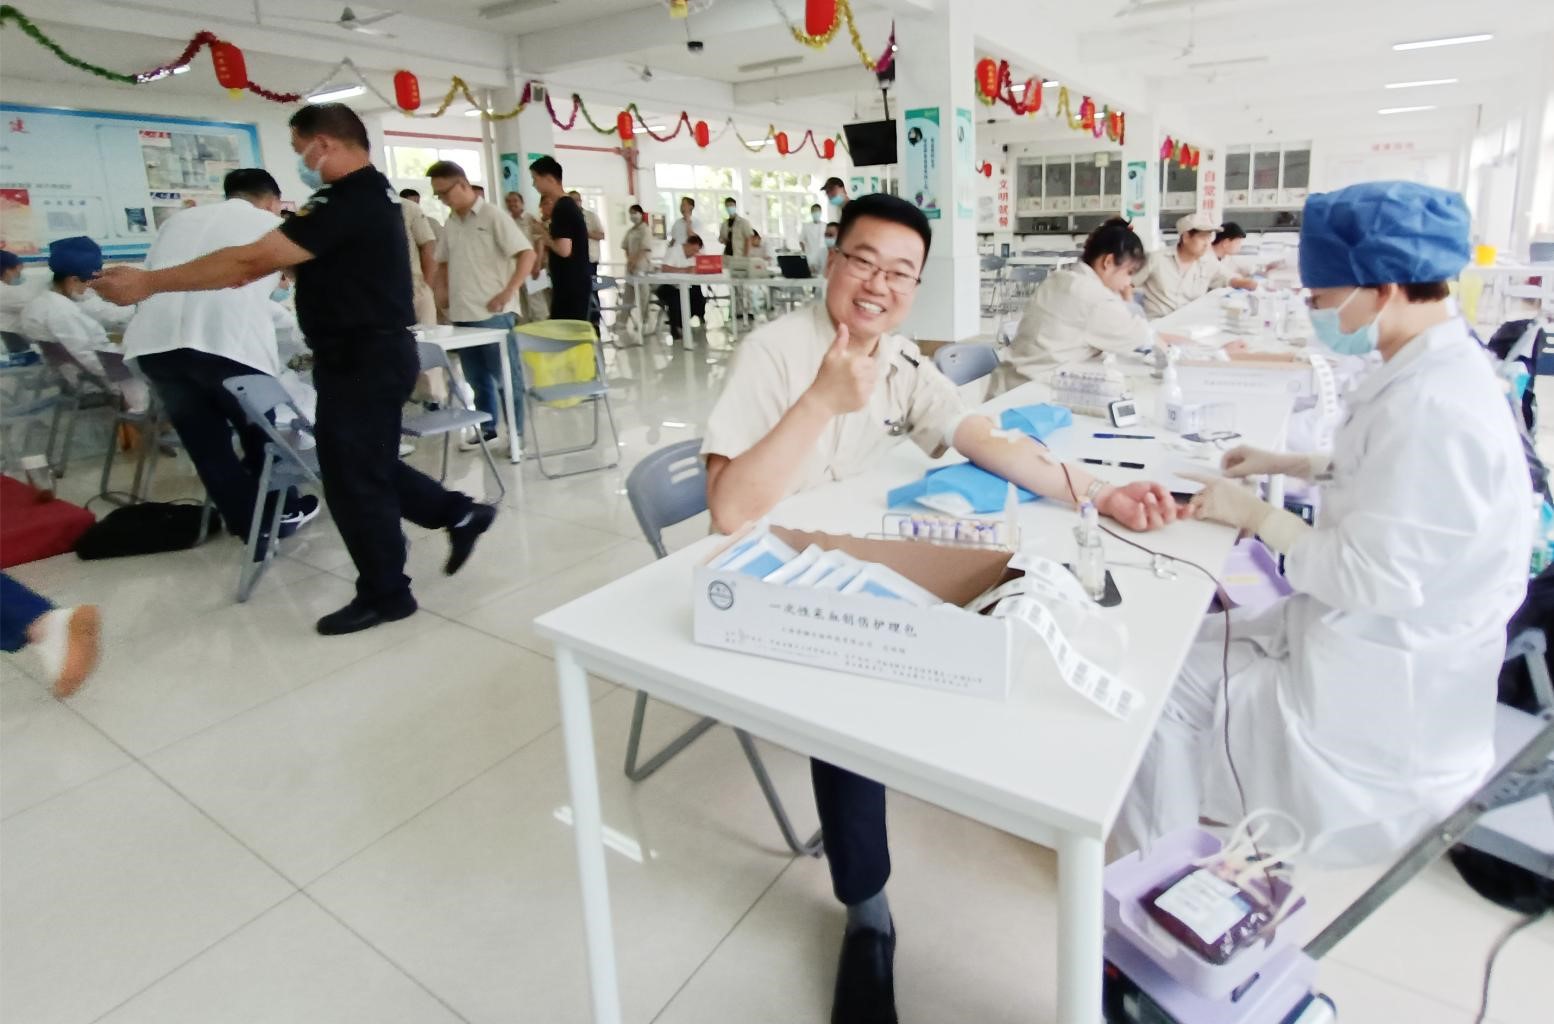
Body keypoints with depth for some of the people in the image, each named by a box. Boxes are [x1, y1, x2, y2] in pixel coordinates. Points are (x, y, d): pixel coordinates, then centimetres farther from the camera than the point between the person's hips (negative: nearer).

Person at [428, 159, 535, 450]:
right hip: (461, 315, 7)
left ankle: (518, 434, 7)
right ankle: (487, 429, 24)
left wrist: (508, 292, -16)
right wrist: (442, 291, 11)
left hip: (493, 314, -6)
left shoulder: (493, 216, -5)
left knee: (507, 377, -1)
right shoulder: (451, 224, 13)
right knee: (477, 378, 13)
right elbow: (443, 262, 27)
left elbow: (527, 254, -11)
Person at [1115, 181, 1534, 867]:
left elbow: (1375, 576, -28)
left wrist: (1256, 514, -17)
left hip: (1381, 695, -9)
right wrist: (1289, 465, 12)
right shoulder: (1436, 371, 3)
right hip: (1365, 640, 10)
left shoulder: (1432, 408, -28)